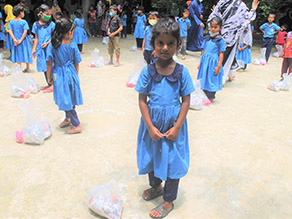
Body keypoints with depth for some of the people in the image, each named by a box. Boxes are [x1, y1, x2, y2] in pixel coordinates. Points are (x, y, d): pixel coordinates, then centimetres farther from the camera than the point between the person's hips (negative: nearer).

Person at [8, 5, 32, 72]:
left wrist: (14, 40, -7)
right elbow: (25, 32, -19)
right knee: (25, 54, 11)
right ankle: (28, 68, 20)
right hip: (24, 41, -3)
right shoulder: (24, 22, -13)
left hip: (16, 41, 3)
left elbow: (10, 31, -6)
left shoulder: (11, 21, -1)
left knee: (18, 54, 13)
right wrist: (21, 40, -13)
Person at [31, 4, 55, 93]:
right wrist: (34, 49, 9)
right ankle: (49, 84, 23)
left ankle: (53, 85, 4)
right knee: (44, 67, 10)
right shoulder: (36, 24, 6)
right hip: (40, 49, 4)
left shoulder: (51, 24, -4)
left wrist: (48, 42, -17)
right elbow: (36, 38, 11)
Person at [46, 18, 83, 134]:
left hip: (59, 75, -3)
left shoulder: (52, 46, -14)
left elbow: (49, 63, -10)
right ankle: (68, 118, 39)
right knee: (70, 98, 20)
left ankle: (77, 125, 9)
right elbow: (77, 63, -1)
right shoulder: (73, 45, -10)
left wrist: (49, 77, 3)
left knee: (66, 100, 5)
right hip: (71, 73, 3)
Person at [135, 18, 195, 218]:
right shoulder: (148, 71, -9)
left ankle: (169, 200, 32)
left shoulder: (182, 72, -10)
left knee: (173, 159, 10)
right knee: (152, 155, 20)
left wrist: (177, 127, -11)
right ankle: (156, 186, 49)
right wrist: (150, 127, -12)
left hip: (173, 124, -1)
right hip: (152, 122, 2)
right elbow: (142, 100, -6)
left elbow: (186, 101, -6)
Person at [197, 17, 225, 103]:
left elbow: (221, 54, -9)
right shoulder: (207, 38, 8)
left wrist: (219, 66, -14)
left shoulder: (220, 40, -8)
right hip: (205, 62, 6)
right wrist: (200, 62, 15)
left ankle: (211, 97, 14)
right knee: (204, 78, 11)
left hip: (213, 62, -6)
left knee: (212, 79, 1)